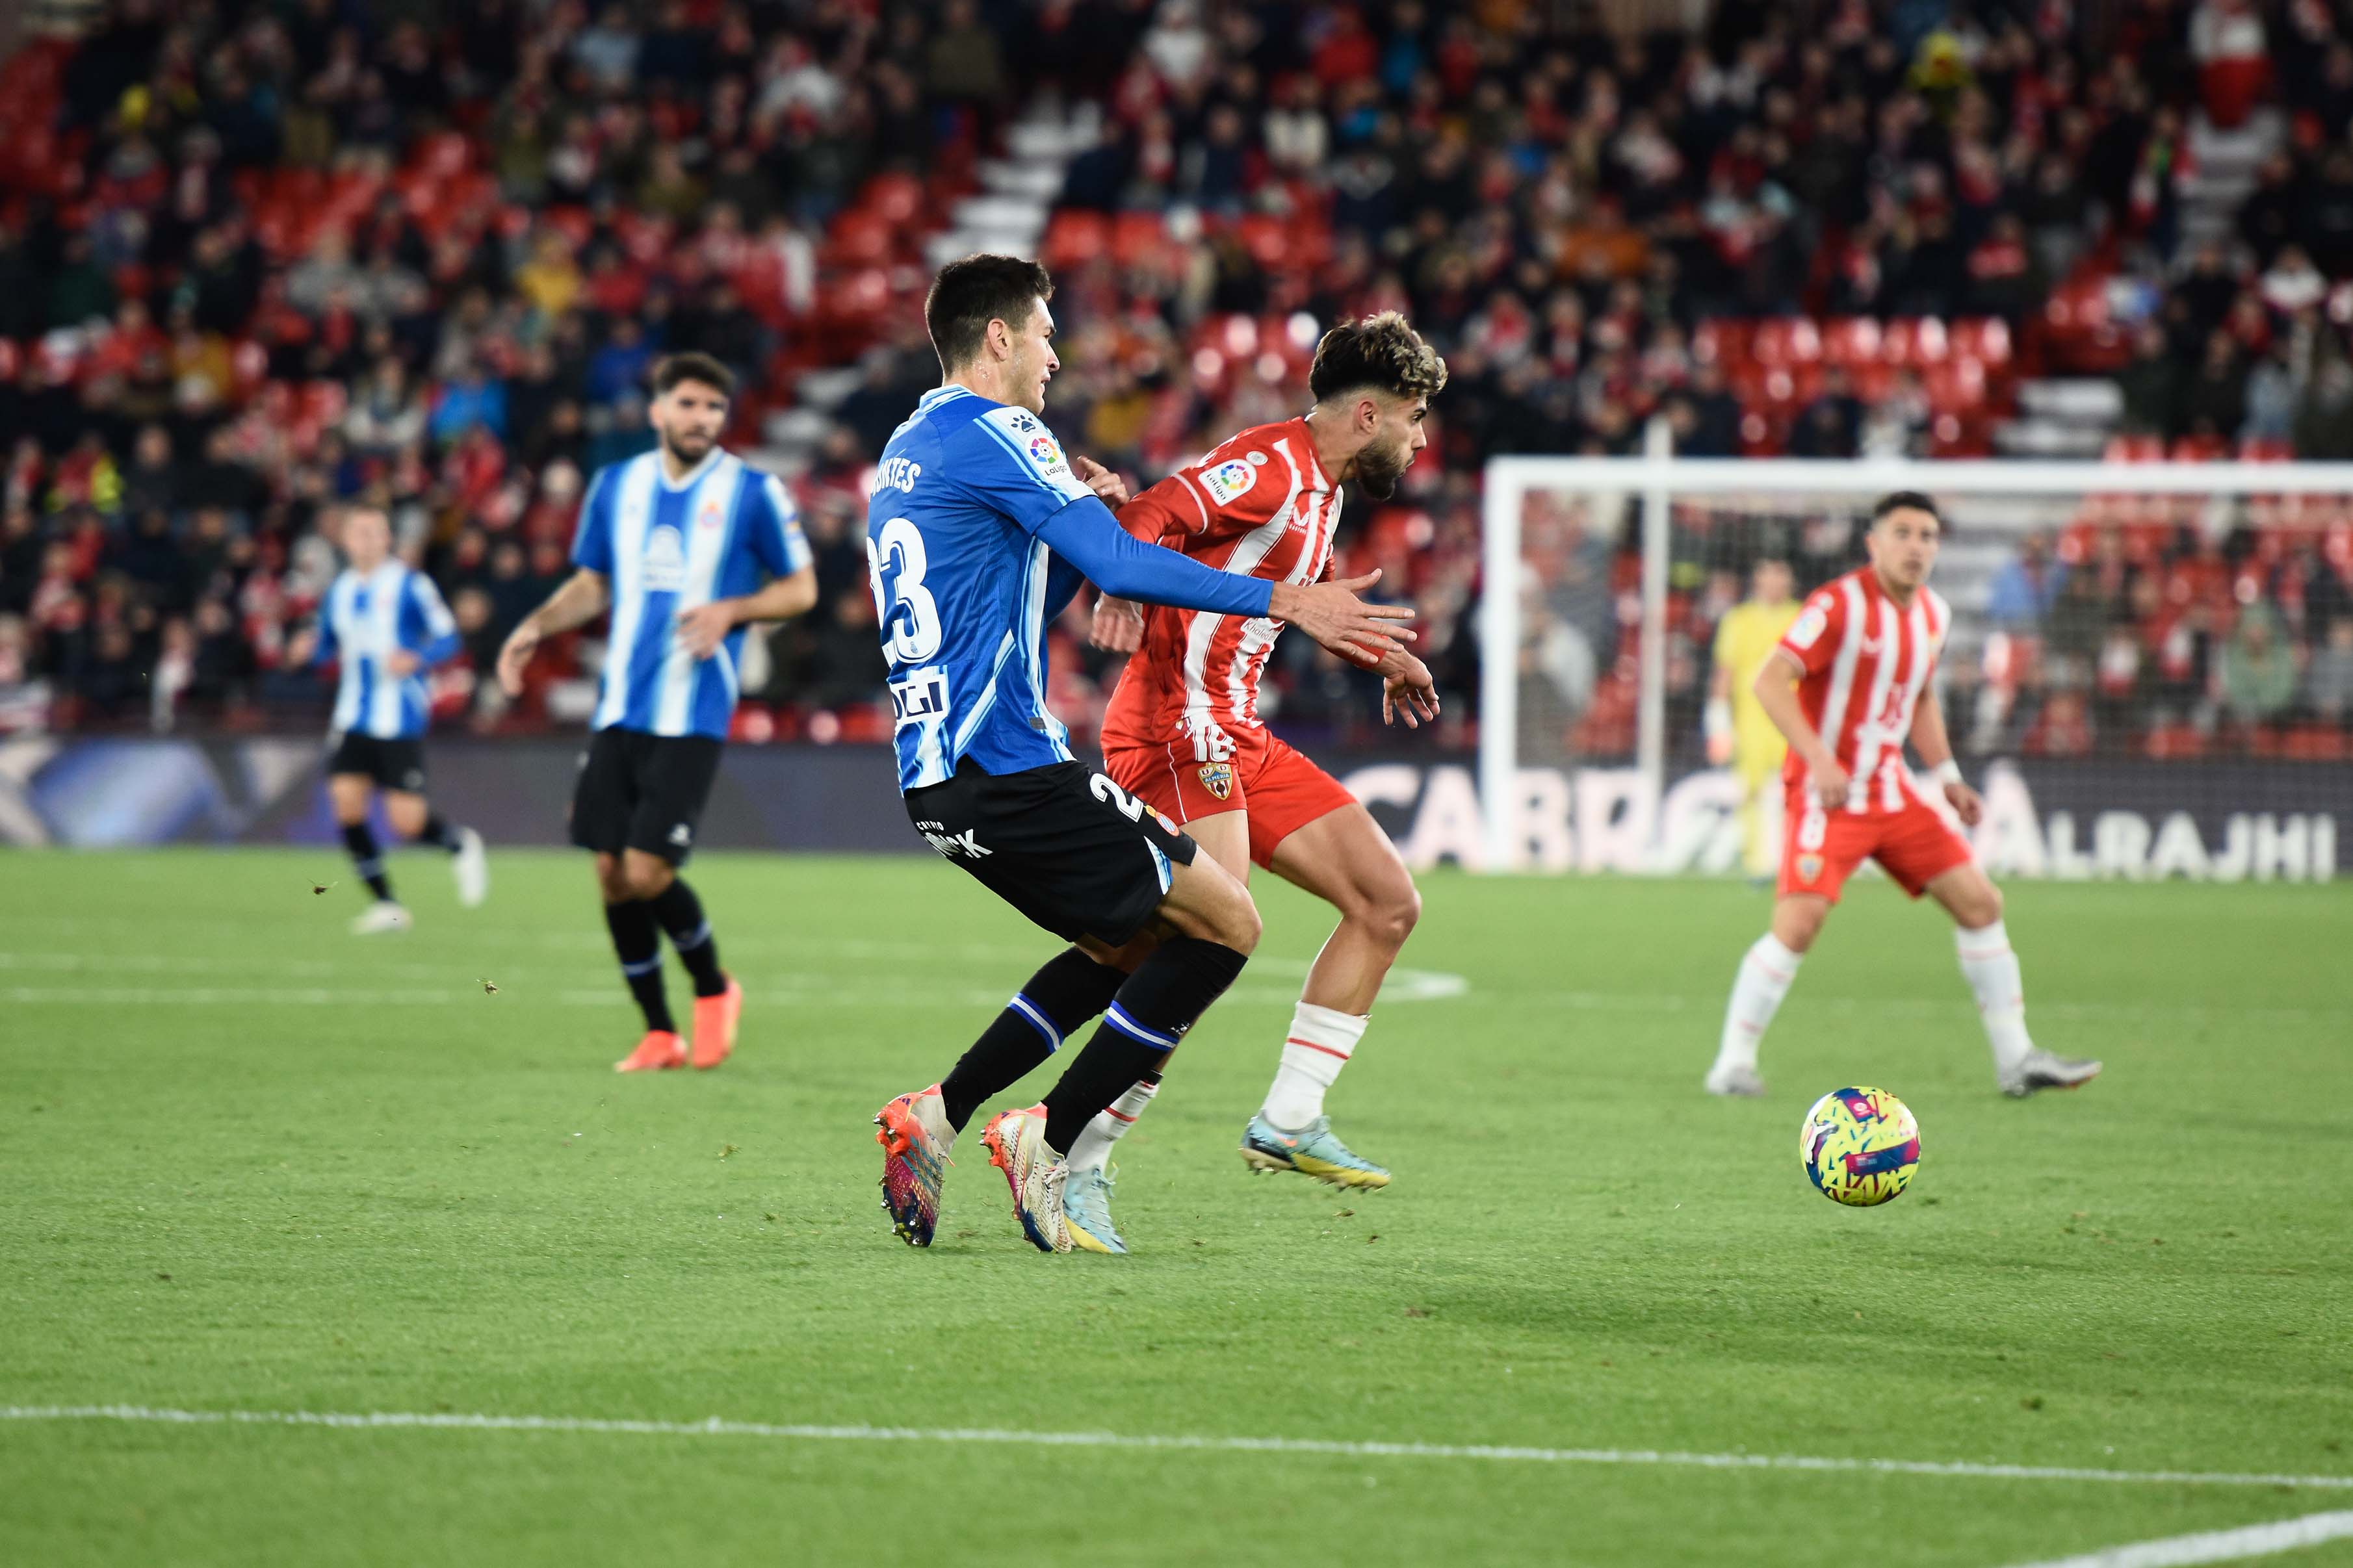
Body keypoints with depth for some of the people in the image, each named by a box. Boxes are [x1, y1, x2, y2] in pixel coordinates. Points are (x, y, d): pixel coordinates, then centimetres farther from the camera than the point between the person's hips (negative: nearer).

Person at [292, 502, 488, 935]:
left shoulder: (411, 585, -5)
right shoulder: (340, 590, 11)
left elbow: (448, 638, -5)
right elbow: (327, 646, 21)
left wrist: (416, 659, -24)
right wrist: (310, 648, -2)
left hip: (401, 719, -5)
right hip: (354, 717, 5)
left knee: (407, 821, -8)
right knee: (346, 799, -12)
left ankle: (461, 845, 26)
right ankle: (386, 904, -1)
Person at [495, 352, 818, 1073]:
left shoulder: (753, 492, -3)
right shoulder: (617, 485, 9)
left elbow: (801, 587, 2)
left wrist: (730, 611, -14)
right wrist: (537, 625, 3)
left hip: (693, 719, -5)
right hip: (619, 712, 5)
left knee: (647, 873, -13)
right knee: (612, 875, 2)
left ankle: (714, 989, 15)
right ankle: (659, 1033, 16)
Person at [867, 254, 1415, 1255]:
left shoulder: (906, 455, 21)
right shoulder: (991, 434, -9)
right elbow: (1121, 567, -19)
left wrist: (1081, 521, 15)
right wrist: (1284, 601, -18)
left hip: (939, 779, 10)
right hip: (1006, 767, -10)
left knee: (1128, 946, 21)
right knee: (1224, 922, -4)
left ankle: (934, 1118, 13)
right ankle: (1047, 1142, -4)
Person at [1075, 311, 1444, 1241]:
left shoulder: (1321, 491, 19)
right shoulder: (1271, 467, -12)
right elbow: (1146, 520, -27)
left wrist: (1385, 655, 50)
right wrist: (1123, 591, -46)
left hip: (1241, 743, 11)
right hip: (1180, 732, -11)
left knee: (1389, 903, 8)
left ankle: (1288, 1121, 11)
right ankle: (1078, 1164, -18)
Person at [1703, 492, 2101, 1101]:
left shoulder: (1933, 614, 8)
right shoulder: (1838, 605, -15)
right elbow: (1770, 681, -20)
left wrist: (1948, 777, 15)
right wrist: (1818, 759, -29)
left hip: (1892, 791, 7)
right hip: (1827, 793, -7)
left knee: (1980, 903, 4)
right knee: (1799, 922, -21)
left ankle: (2016, 1059, 13)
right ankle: (1733, 1065, -7)